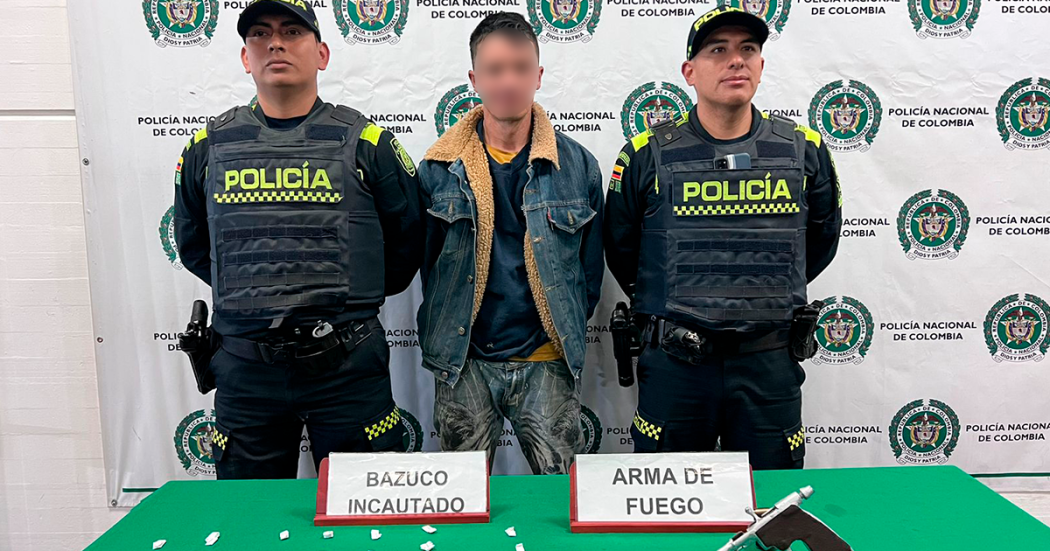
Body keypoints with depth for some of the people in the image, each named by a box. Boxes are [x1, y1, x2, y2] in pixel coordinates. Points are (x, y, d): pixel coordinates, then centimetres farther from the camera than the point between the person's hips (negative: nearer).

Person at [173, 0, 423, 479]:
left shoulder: (365, 142, -1)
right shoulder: (209, 147, 7)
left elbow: (410, 238, 7)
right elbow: (191, 243, 20)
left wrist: (358, 296, 7)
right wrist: (247, 292, 13)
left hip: (348, 363, -2)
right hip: (245, 367, 2)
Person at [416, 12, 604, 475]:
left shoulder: (578, 165, 0)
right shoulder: (439, 168, 0)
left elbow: (591, 265, 6)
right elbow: (424, 262, 7)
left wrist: (569, 336, 5)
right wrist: (438, 341, 5)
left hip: (547, 362, 0)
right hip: (462, 364, 1)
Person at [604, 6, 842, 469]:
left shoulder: (803, 149, 3)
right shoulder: (648, 154, -3)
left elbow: (822, 236, 19)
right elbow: (619, 248, 9)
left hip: (770, 363, 2)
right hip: (673, 365, -1)